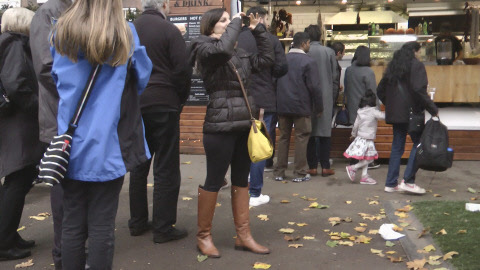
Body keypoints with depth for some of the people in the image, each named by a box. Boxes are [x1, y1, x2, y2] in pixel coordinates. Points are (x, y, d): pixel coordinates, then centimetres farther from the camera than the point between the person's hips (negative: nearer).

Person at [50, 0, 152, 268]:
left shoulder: (61, 33, 3)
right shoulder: (125, 33, -3)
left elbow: (57, 79, 15)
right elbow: (142, 79, 8)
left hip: (71, 144, 3)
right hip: (108, 146, -2)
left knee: (73, 224, 10)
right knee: (102, 225, 4)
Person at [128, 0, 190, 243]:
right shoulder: (169, 30, -8)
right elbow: (182, 70, -10)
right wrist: (180, 100, 3)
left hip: (134, 104, 5)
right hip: (163, 104, -5)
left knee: (138, 165, 14)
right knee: (166, 168, 1)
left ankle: (137, 222, 22)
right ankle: (163, 227, 5)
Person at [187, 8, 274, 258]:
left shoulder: (239, 53, 15)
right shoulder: (204, 48, -5)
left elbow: (266, 58, 16)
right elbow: (223, 49, -26)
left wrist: (258, 31, 11)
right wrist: (236, 23, -11)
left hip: (243, 124, 8)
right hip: (220, 126, -7)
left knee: (241, 181, 12)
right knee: (214, 181, 1)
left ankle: (243, 235, 22)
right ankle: (203, 236, 17)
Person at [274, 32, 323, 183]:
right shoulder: (309, 62, -8)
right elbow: (314, 87, -11)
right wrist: (319, 108, -1)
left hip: (282, 106, 5)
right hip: (301, 106, -5)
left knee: (283, 138, 12)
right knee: (301, 138, 4)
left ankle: (279, 172, 15)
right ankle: (299, 173, 7)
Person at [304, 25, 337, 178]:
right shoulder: (329, 52, -1)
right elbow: (335, 77, 2)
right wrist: (333, 95, 12)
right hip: (326, 97, 1)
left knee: (310, 132, 6)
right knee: (325, 132, 6)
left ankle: (312, 166, 8)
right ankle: (325, 166, 6)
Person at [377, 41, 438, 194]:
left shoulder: (393, 66, 16)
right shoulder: (416, 65, -5)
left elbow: (381, 91, 17)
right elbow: (419, 91, -16)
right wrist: (433, 110, -11)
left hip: (395, 113, 7)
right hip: (411, 112, -7)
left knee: (397, 147, 10)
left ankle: (391, 183, 11)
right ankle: (408, 181, -5)